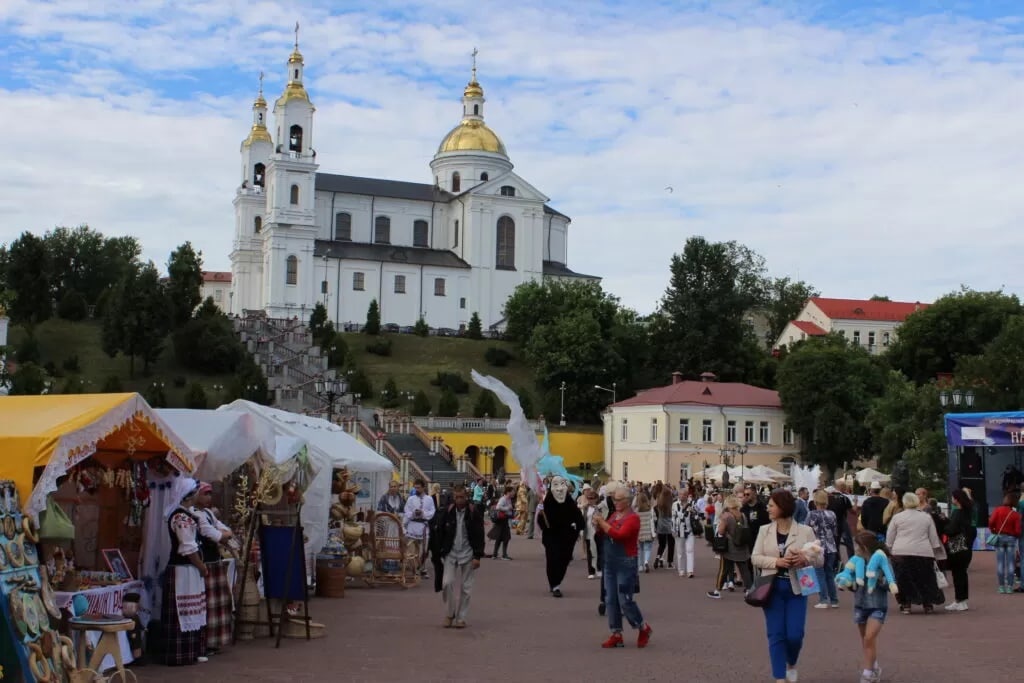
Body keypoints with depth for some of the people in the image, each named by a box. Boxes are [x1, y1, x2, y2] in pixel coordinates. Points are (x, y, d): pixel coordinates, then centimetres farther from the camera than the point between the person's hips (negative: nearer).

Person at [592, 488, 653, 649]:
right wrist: (599, 525, -4)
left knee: (625, 601, -5)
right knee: (610, 600, 8)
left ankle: (644, 629, 16)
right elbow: (605, 534, 16)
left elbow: (619, 535, -25)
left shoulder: (633, 518, -13)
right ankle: (616, 635, 16)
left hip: (625, 564, -8)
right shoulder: (614, 515, 10)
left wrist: (603, 522, -19)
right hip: (609, 563, 8)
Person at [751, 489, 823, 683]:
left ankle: (792, 664, 31)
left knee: (795, 635, -2)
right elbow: (755, 557, 0)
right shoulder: (764, 530, 4)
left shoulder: (805, 531, -2)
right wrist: (776, 561, -17)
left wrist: (805, 559, -22)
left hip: (796, 587, -1)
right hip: (772, 586, 1)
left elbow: (820, 559, -1)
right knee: (776, 635, -1)